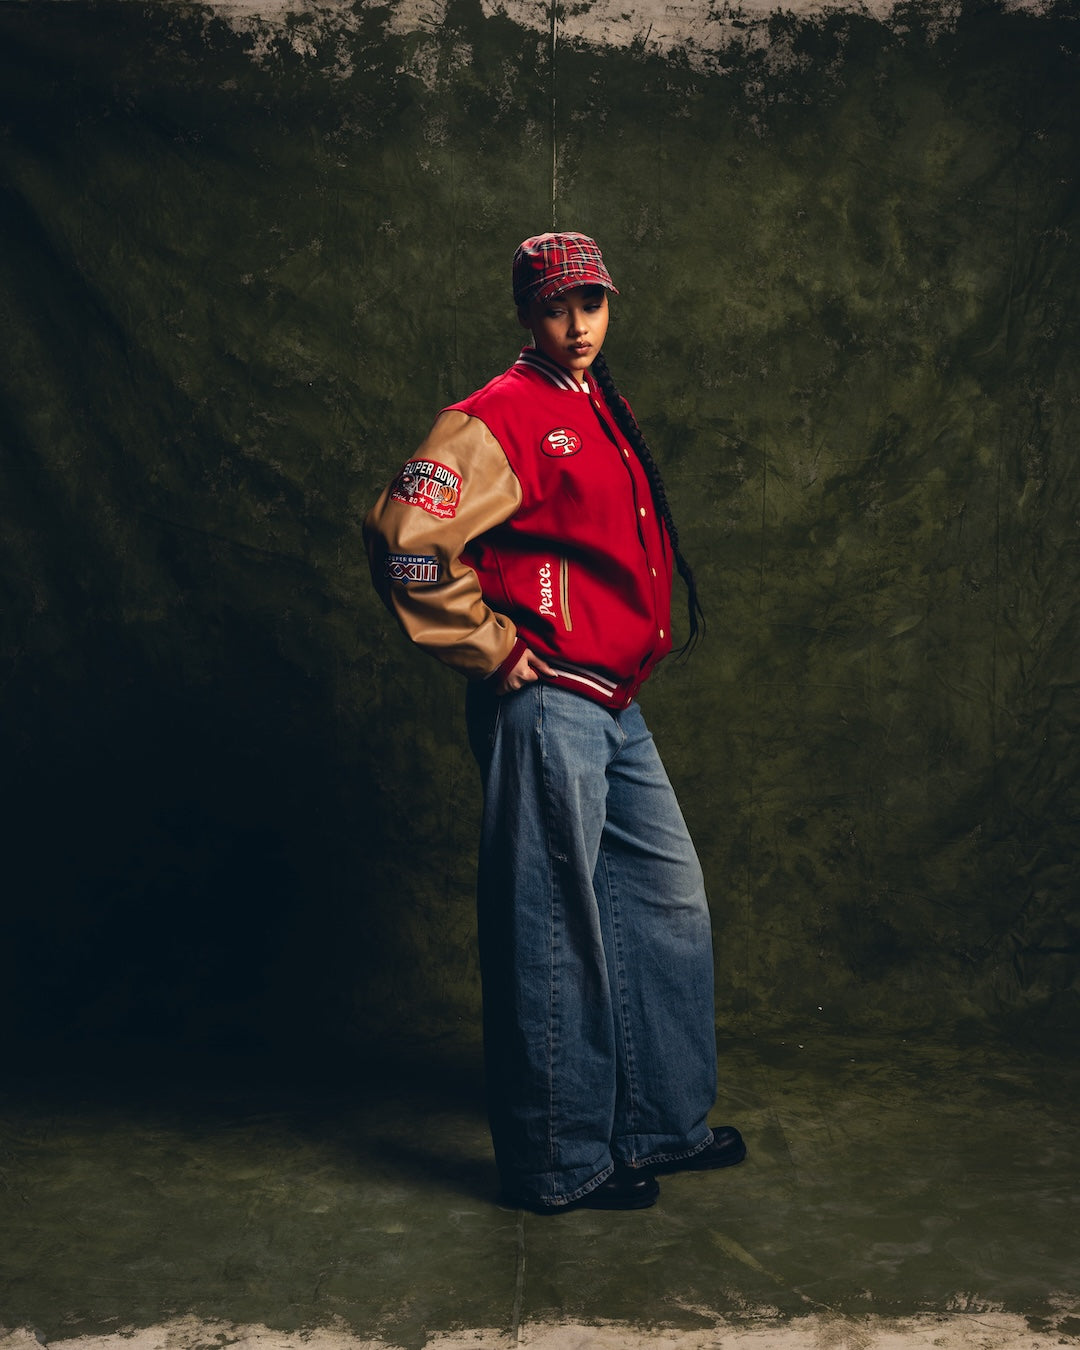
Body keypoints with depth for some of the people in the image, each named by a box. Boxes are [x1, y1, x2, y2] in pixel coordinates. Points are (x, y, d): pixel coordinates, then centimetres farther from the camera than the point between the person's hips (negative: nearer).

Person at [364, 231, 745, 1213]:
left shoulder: (602, 410, 17)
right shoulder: (502, 417, -12)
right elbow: (404, 537, -24)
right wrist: (494, 649, -16)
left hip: (613, 707, 10)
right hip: (546, 706, -10)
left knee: (671, 904, 16)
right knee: (557, 936, 0)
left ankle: (663, 1123, 31)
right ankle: (560, 1163, 15)